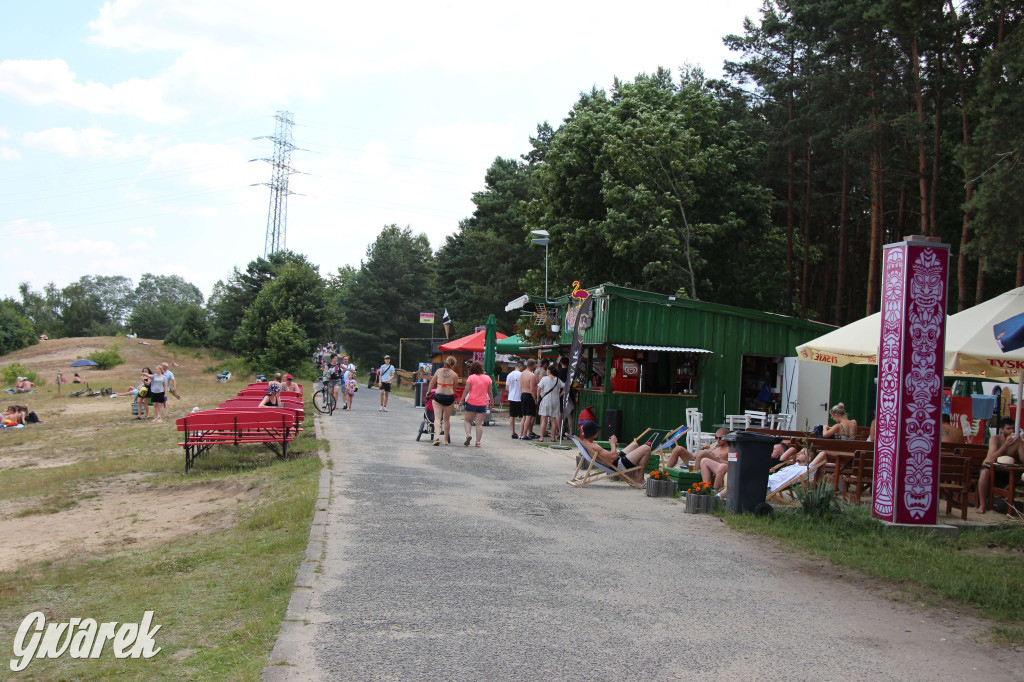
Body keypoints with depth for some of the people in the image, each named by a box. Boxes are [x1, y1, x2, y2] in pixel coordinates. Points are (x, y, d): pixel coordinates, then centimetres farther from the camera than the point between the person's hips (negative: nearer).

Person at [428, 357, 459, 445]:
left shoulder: (438, 371, 4)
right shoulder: (454, 375, 0)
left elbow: (432, 383, 15)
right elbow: (454, 389, 10)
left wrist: (428, 392, 34)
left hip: (438, 396, 0)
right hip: (449, 397, 0)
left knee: (437, 417, -3)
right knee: (446, 419, 14)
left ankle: (437, 437, -23)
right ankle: (446, 439, 21)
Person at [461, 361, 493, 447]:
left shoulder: (471, 377, -5)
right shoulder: (487, 378, 4)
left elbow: (466, 390, -8)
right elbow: (489, 392, 9)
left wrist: (462, 400, 0)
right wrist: (491, 401, 21)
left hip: (471, 402, -2)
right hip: (483, 404, 2)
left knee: (467, 421, 13)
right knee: (479, 423, 4)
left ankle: (468, 434, -10)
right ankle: (478, 442, 1)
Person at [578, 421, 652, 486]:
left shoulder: (584, 442, 3)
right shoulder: (592, 447, -30)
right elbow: (613, 456, -33)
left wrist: (613, 445, 5)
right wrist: (613, 443, -15)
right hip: (619, 464, -11)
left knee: (635, 445, 31)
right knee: (646, 449, -10)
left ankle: (635, 476, 24)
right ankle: (640, 479, 2)